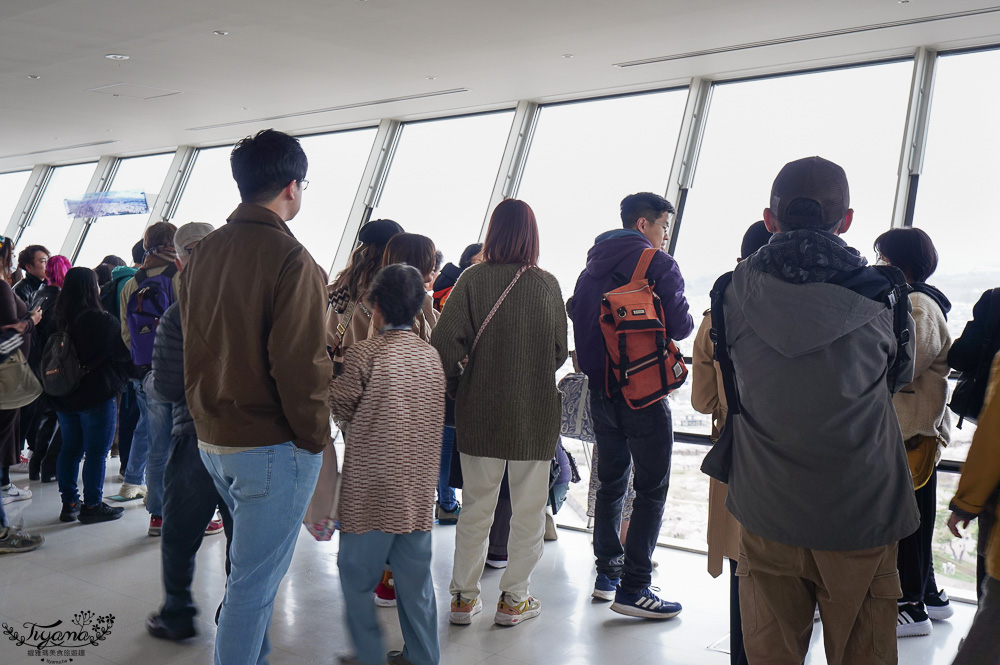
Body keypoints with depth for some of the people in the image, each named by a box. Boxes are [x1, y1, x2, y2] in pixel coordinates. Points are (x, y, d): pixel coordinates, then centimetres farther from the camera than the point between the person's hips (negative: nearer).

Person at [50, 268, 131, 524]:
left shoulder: (60, 320, 4)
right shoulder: (101, 320, -17)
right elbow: (121, 353, -9)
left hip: (64, 397, 7)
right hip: (97, 395, -7)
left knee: (70, 449, 14)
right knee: (97, 452, 1)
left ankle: (69, 503, 20)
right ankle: (92, 506, 4)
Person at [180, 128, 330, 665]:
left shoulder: (203, 254, 6)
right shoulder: (289, 258, -18)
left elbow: (193, 346, 13)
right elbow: (301, 366, -21)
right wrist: (315, 439, -9)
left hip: (211, 438, 8)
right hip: (272, 445, -8)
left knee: (251, 563, 25)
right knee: (255, 580, 4)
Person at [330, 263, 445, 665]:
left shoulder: (364, 353, -13)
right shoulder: (432, 356, 2)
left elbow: (341, 407, -3)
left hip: (371, 488, -5)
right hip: (418, 488, 5)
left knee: (356, 573, 10)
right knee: (415, 576, 14)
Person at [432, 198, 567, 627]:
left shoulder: (474, 279, -8)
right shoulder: (548, 285, -5)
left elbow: (444, 342, -14)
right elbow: (560, 352, 2)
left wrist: (456, 387, 2)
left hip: (480, 413, 1)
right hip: (536, 414, 0)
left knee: (476, 507, 13)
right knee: (528, 511, 12)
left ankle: (463, 597, 22)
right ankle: (514, 599, 20)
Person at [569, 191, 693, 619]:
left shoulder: (592, 267, 11)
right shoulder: (659, 266, -10)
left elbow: (579, 320, 13)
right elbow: (679, 327, -13)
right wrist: (688, 320, 7)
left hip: (600, 388, 7)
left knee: (610, 481, 18)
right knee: (651, 488, -1)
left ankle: (607, 571, 26)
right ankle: (632, 589, -2)